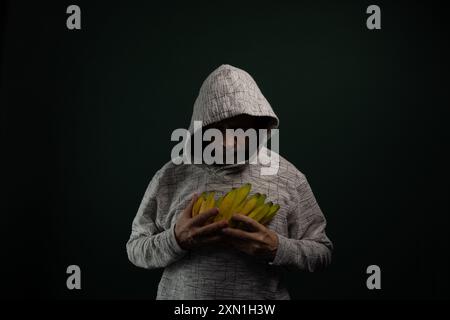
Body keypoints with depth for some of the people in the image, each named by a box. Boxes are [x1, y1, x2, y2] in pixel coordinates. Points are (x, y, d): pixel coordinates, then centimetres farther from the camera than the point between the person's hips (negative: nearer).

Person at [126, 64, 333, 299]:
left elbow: (322, 253, -3)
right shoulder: (171, 176, -8)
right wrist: (175, 240, -23)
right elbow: (135, 249, -3)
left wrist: (277, 248, -22)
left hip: (264, 296, 0)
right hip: (181, 295, 0)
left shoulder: (288, 177, -8)